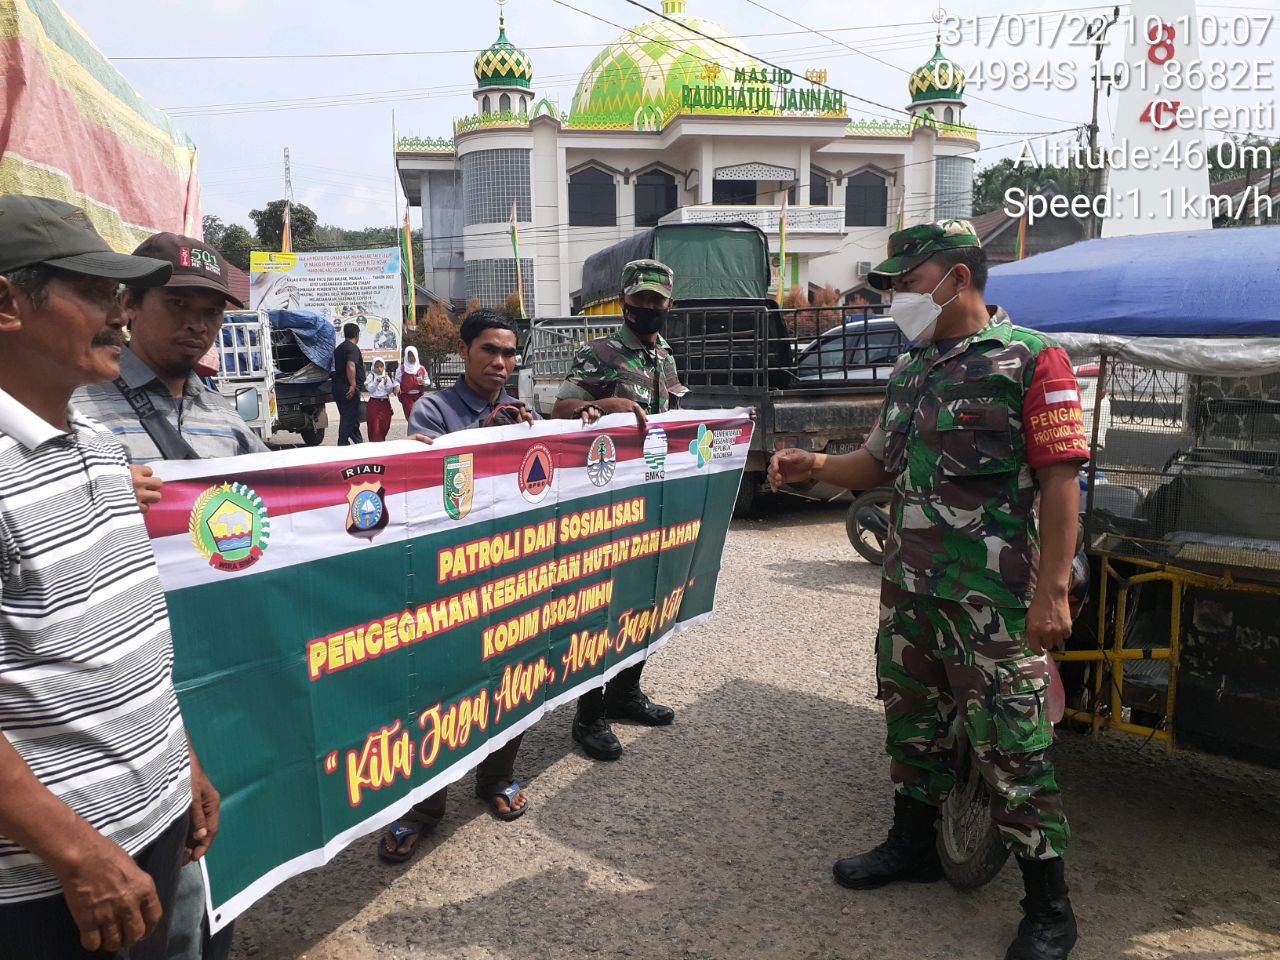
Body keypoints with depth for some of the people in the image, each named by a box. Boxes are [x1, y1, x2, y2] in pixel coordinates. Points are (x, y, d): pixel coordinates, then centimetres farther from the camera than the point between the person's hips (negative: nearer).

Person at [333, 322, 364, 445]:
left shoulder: (339, 348, 18)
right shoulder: (353, 348, -13)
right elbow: (351, 366, -27)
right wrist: (353, 385, -28)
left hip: (338, 387, 10)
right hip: (348, 388, -9)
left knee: (347, 416, 16)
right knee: (348, 417, -5)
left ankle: (358, 441, 26)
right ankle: (343, 443, -6)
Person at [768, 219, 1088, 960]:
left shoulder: (1032, 359, -9)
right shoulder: (912, 371, 13)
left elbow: (1061, 480, -13)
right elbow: (881, 465, 19)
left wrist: (1053, 591, -18)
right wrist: (816, 466, 0)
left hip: (994, 599, -7)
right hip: (909, 589, 7)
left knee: (1013, 746, -1)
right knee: (913, 724, 18)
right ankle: (914, 844, 38)